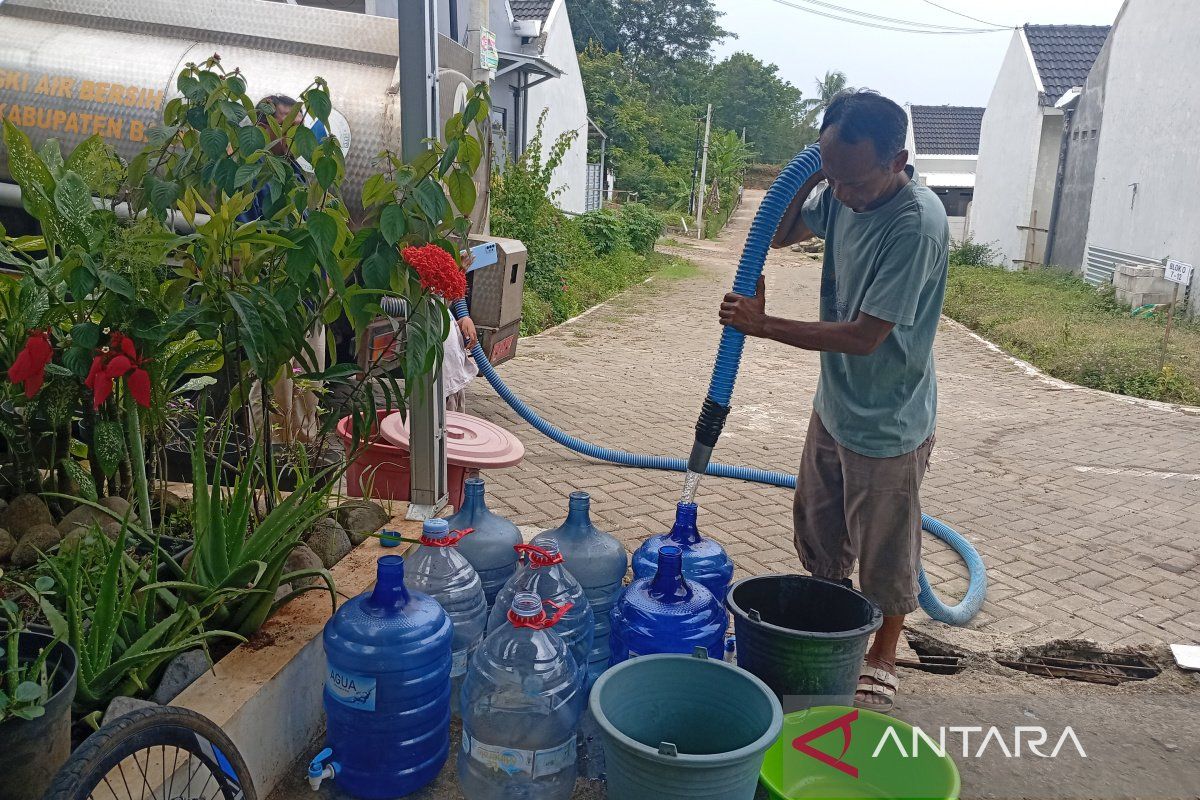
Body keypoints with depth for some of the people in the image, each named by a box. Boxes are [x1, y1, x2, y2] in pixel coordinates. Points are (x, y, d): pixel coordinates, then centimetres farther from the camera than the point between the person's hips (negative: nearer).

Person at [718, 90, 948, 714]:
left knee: (884, 549, 12)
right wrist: (808, 175, -11)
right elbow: (781, 234, 8)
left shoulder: (917, 224, -29)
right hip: (834, 402, 8)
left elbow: (865, 335, -29)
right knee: (817, 528, 22)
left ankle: (883, 655, 34)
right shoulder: (842, 189, -7)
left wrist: (764, 325, -24)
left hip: (886, 422, -7)